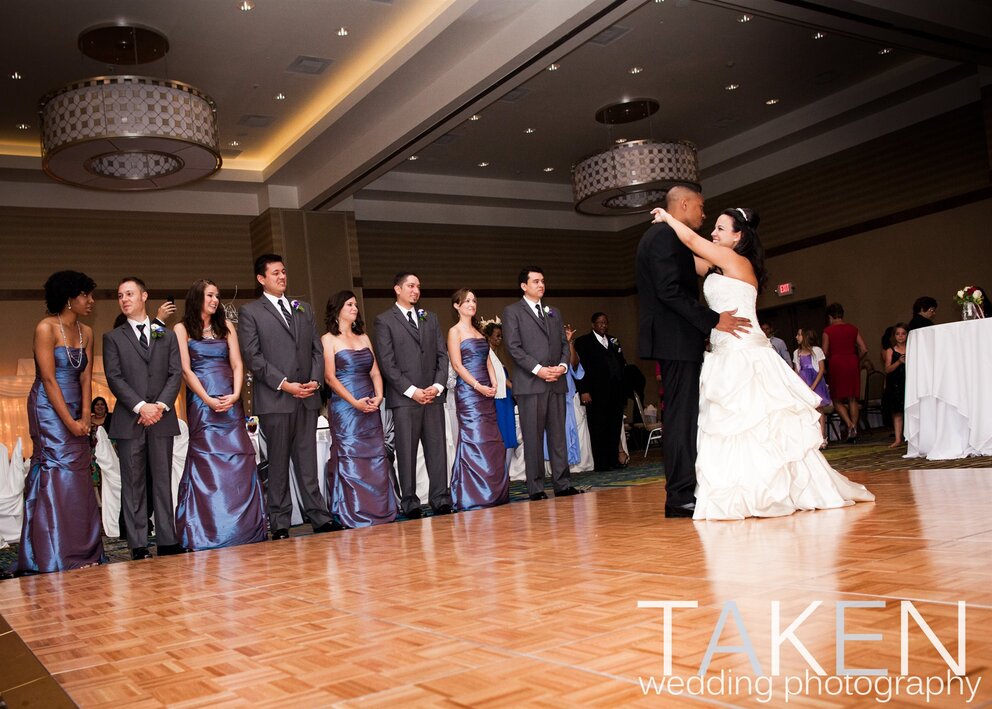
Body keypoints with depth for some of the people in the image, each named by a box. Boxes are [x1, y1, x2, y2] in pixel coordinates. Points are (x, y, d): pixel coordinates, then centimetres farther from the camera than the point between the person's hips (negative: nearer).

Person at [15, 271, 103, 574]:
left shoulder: (86, 333, 9)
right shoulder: (46, 328, -11)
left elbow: (86, 377, 7)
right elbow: (49, 379, -14)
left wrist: (85, 416, -6)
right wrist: (70, 422, -16)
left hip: (75, 411, 6)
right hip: (49, 410, -6)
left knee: (79, 480, 6)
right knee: (58, 477, -8)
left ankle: (81, 554, 13)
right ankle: (55, 558, -2)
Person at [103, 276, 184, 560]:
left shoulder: (167, 336, 15)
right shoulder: (113, 338, 9)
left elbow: (176, 374, 6)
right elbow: (114, 378, -1)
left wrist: (161, 405, -10)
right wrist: (141, 406, -13)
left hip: (162, 418, 1)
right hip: (129, 420, -1)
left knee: (163, 481, 3)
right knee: (133, 484, 0)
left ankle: (167, 541, 5)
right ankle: (138, 546, 2)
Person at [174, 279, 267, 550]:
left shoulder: (225, 326, 16)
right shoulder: (182, 329, 6)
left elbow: (237, 364, 9)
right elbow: (186, 370, -2)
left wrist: (235, 394, -8)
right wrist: (208, 400, -13)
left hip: (231, 402, 3)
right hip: (201, 403, -3)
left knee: (239, 463, -3)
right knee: (207, 465, -7)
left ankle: (245, 527, 1)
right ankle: (211, 533, -4)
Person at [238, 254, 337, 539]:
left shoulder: (304, 309, 19)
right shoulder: (250, 312, 3)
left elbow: (317, 349, 15)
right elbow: (252, 355, -6)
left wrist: (315, 380, -2)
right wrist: (284, 384, -13)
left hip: (307, 398, 4)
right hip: (274, 399, -4)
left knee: (308, 461, 6)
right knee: (278, 464, 2)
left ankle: (318, 516, 8)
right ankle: (280, 523, 8)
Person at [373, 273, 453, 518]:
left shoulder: (430, 318, 17)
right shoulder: (384, 321, 2)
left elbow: (442, 355, 13)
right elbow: (387, 363, -5)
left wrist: (438, 385, -3)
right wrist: (412, 391, -12)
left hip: (433, 395, 4)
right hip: (403, 397, -4)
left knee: (437, 449, 3)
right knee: (406, 452, -1)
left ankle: (440, 499, 8)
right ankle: (410, 503, 5)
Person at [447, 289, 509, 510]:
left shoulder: (478, 331, 19)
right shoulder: (455, 331, -2)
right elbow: (457, 365, -10)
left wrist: (493, 384, 1)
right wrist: (478, 386, -17)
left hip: (486, 392, 7)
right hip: (468, 391, -7)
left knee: (492, 442, 5)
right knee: (474, 440, -8)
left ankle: (493, 493, 11)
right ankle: (474, 496, -3)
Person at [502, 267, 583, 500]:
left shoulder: (553, 313, 21)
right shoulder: (512, 311, 3)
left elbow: (564, 343, 18)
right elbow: (513, 347, -6)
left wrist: (563, 365, -2)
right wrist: (538, 369, -14)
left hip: (556, 383, 5)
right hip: (530, 384, -5)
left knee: (558, 435, 5)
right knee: (533, 437, -3)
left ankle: (562, 484, 10)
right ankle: (536, 488, 2)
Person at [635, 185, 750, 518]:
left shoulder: (659, 235, 23)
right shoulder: (666, 236, -10)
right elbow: (670, 290, -20)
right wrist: (713, 320, -18)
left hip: (675, 340, 11)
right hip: (677, 340, -11)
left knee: (683, 416, 9)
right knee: (682, 416, -10)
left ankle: (682, 493, 12)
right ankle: (681, 496, -8)